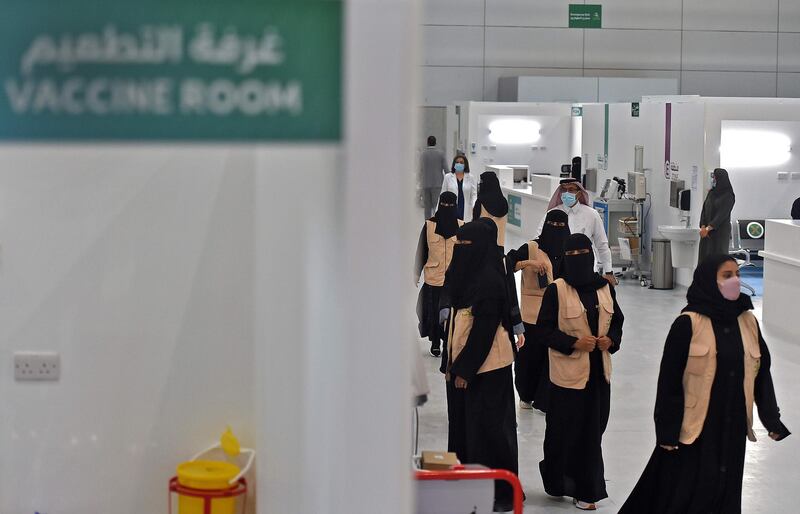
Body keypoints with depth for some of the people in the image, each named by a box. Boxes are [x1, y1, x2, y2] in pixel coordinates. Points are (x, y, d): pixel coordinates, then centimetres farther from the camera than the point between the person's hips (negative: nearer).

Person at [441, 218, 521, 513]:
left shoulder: (489, 279, -17)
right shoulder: (468, 275, 11)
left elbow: (485, 327, -20)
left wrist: (465, 368, -18)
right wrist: (453, 364, 14)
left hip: (485, 366, -9)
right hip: (463, 364, 9)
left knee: (488, 426, -3)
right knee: (464, 425, 12)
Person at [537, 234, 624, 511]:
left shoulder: (605, 288, 5)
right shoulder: (556, 290, -8)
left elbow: (617, 320, 16)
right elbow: (543, 328, -7)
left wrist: (611, 340, -4)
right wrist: (573, 343, -18)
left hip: (599, 373, 4)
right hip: (568, 373, -4)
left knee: (593, 431, 7)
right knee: (565, 431, 2)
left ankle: (585, 489, 18)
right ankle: (557, 480, 25)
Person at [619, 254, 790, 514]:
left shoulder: (748, 322, 5)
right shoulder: (689, 324, -10)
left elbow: (762, 373, 10)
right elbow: (669, 379, -9)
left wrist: (771, 418, 4)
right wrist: (667, 430, -11)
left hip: (732, 427, 5)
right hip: (695, 426, -5)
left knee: (725, 493, 10)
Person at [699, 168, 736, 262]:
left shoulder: (728, 196, -8)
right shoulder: (711, 193, 12)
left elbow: (722, 215, -15)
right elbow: (704, 210, 8)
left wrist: (708, 228, -20)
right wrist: (703, 227, -6)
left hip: (720, 231, -6)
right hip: (707, 231, 6)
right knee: (704, 255, 2)